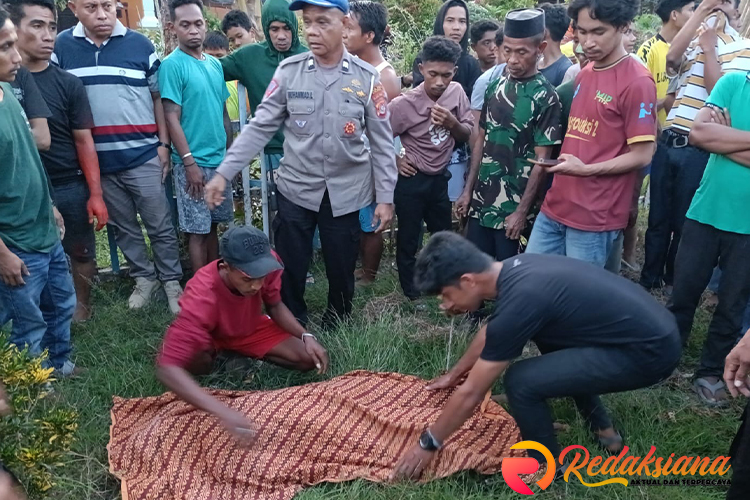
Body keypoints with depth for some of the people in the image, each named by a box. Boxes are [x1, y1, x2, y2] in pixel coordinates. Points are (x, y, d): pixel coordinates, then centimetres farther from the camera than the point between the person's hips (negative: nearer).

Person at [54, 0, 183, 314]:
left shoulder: (140, 45, -1)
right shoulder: (61, 47, 2)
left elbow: (158, 97, 4)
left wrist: (163, 144, -1)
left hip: (143, 155, -2)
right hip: (98, 161, 2)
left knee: (160, 226, 5)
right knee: (123, 227, 14)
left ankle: (172, 281, 20)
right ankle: (144, 278, 30)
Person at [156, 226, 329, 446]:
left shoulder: (267, 262, -30)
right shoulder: (201, 296, -42)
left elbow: (274, 306, -7)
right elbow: (167, 368, -47)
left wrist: (306, 336, -24)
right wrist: (222, 411, -58)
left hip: (249, 328, 4)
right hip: (208, 336, -4)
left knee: (309, 359, -13)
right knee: (197, 363, -38)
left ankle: (240, 355, 9)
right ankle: (212, 355, 0)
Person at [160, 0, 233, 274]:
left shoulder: (215, 64, 10)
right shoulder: (172, 65, -10)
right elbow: (171, 118, -13)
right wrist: (189, 162, -17)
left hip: (220, 161, 6)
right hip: (194, 163, -6)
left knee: (213, 225, 15)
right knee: (197, 230, 2)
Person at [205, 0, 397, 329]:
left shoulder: (366, 78, -5)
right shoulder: (289, 71, -5)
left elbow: (382, 142, -1)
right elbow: (260, 127, -3)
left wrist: (385, 197, -3)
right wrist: (224, 172, -9)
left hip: (345, 193, 0)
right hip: (295, 188, 0)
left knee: (341, 268, 11)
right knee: (290, 268, 7)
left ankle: (336, 324, 37)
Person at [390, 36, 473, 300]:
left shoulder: (457, 92, -6)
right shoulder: (405, 103, -20)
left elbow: (467, 135, -1)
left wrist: (452, 122, -19)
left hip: (440, 178, 5)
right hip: (411, 181, -5)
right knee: (409, 240, 8)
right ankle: (412, 296, 28)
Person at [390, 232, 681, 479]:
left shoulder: (518, 302, -24)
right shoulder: (514, 269, 3)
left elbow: (471, 393, -14)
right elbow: (491, 332, 23)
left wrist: (429, 444, -1)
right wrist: (455, 374, 35)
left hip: (649, 352, -10)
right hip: (653, 325, 10)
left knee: (521, 382, -16)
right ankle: (602, 430, 33)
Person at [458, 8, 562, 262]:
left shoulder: (545, 97, -11)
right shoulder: (495, 86, 6)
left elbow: (542, 160, -11)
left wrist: (522, 210, -13)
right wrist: (468, 189, 8)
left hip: (514, 206, -5)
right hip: (482, 199, 5)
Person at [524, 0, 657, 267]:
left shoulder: (637, 82, -11)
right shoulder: (583, 75, 14)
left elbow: (642, 155, -13)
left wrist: (586, 169, -21)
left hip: (595, 216, -8)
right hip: (555, 205, 8)